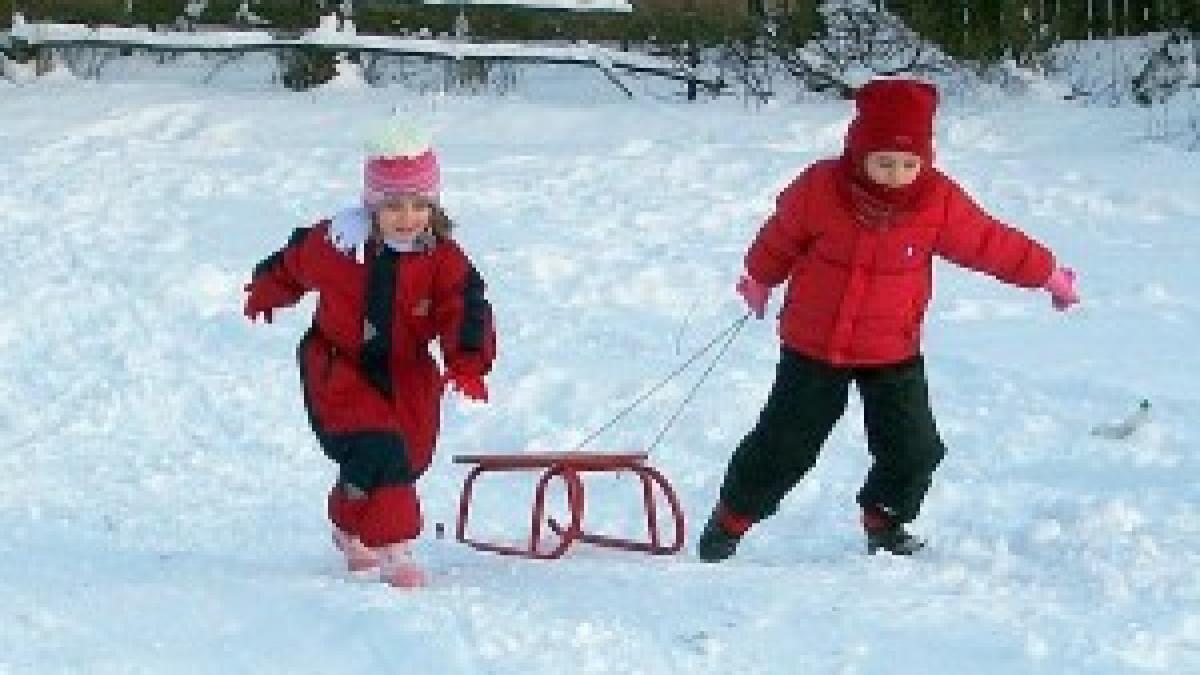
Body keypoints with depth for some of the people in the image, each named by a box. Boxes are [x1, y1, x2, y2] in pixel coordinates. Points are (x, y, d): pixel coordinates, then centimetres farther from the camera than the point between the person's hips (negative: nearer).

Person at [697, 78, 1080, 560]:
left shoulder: (938, 202, -11)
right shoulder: (820, 189, -15)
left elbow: (990, 243, 2)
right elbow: (780, 237, 4)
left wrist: (1047, 274, 10)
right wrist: (759, 280, 20)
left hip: (894, 356, 2)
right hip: (813, 348, -2)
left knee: (915, 449, 0)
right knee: (783, 445, 3)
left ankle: (885, 521, 25)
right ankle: (731, 520, 21)